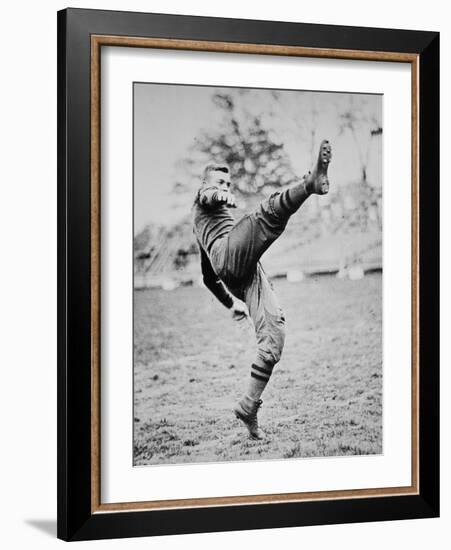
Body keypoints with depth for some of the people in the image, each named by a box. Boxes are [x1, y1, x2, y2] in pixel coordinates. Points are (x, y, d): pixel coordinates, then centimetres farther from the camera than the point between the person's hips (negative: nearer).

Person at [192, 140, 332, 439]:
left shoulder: (204, 234, 44)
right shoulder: (204, 201, 23)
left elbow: (209, 278, 45)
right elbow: (211, 196, -5)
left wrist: (231, 303, 44)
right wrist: (219, 196, -28)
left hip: (251, 274, 8)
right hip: (230, 255, -8)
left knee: (274, 336, -4)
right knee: (269, 212, -31)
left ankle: (249, 406, -3)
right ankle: (312, 182, -60)